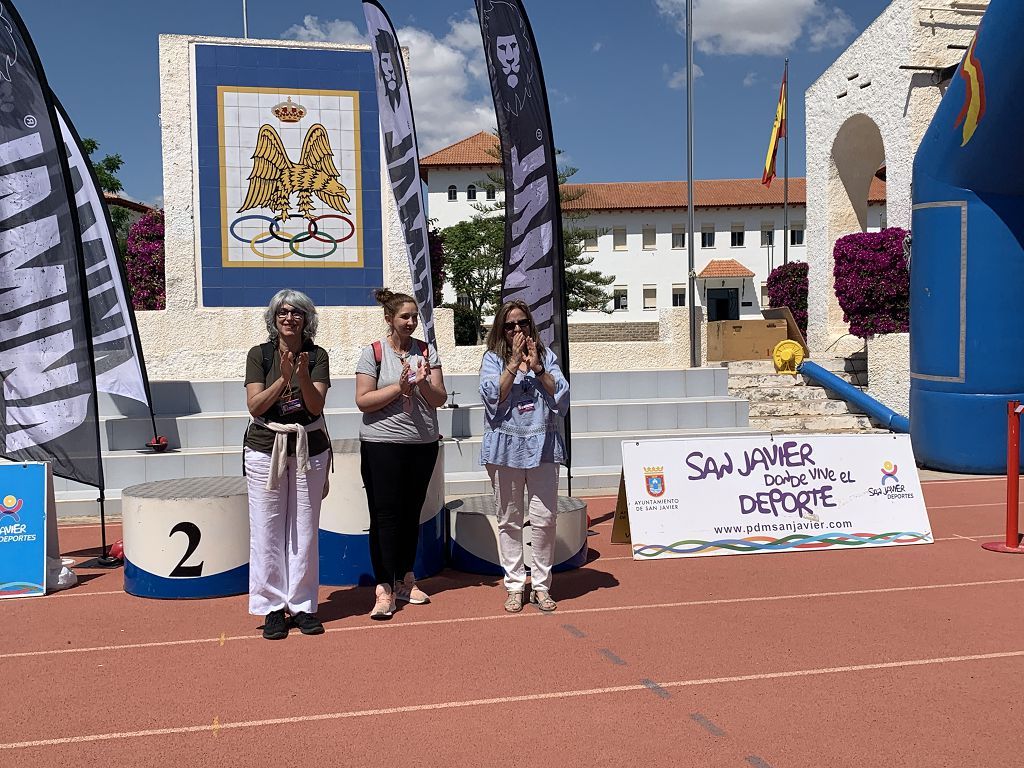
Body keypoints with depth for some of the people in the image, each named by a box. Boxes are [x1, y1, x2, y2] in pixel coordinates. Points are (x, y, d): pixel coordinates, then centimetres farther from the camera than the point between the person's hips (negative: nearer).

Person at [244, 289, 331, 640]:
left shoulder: (317, 355, 2)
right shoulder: (259, 354, 0)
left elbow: (316, 405, -7)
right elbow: (255, 406, -8)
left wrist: (304, 376, -24)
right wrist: (284, 378, -21)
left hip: (309, 450, 1)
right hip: (266, 450, -1)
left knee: (305, 531, 5)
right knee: (267, 532, 1)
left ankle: (302, 605, 14)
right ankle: (272, 607, 10)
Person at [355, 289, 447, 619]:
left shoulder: (427, 352, 6)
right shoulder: (373, 353, -4)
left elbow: (440, 399, 1)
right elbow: (363, 401, -9)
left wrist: (423, 383, -18)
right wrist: (400, 386, -16)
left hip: (423, 444, 4)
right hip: (383, 445, -4)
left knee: (411, 513, 12)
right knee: (384, 514, -3)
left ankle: (405, 579, 25)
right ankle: (385, 589, 2)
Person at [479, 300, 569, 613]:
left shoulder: (546, 355, 9)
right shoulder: (493, 358, 4)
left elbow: (561, 396, -1)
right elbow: (493, 396, -11)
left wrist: (537, 367, -10)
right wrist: (515, 361, -12)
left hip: (543, 446, 1)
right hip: (506, 448, -1)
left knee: (544, 519, 0)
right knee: (509, 520, 5)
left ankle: (541, 585, 12)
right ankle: (514, 586, 15)